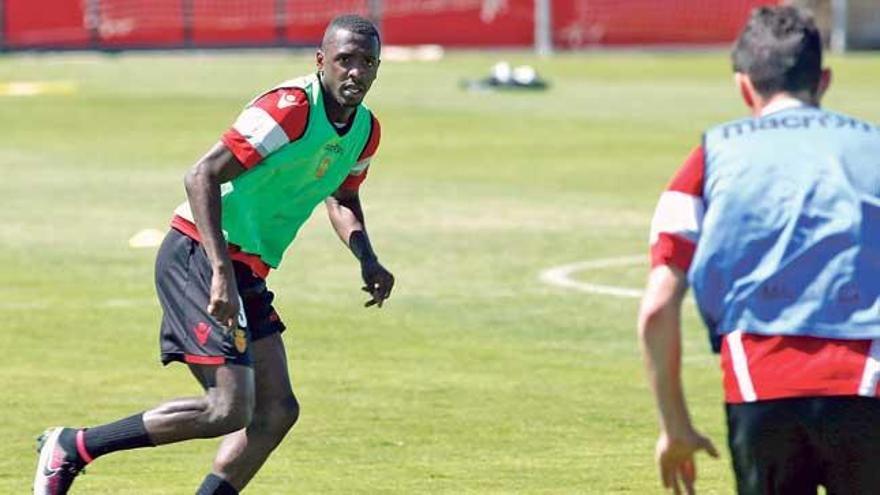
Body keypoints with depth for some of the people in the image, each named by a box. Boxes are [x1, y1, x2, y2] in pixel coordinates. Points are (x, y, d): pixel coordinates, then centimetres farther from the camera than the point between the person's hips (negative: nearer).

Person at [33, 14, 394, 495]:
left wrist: (367, 259, 9)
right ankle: (72, 448, -7)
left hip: (247, 273, 10)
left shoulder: (365, 130, 8)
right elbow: (202, 176, -23)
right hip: (198, 257, -10)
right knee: (229, 409, -17)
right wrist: (222, 272, -30)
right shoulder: (291, 108, -20)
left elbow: (341, 197, 29)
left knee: (277, 410, 4)